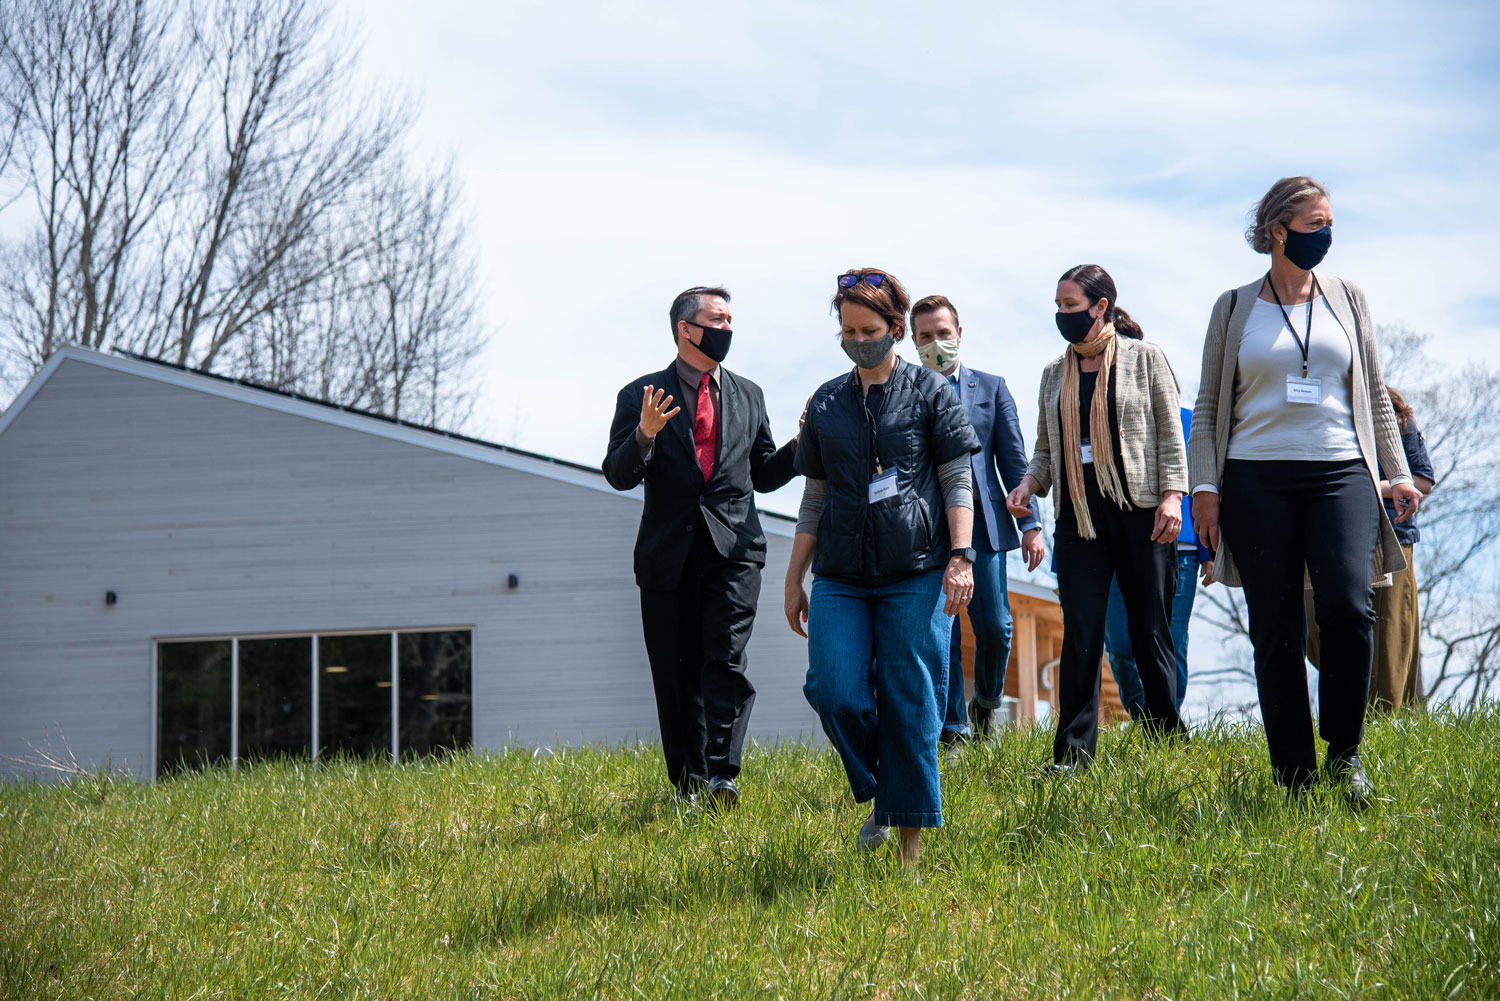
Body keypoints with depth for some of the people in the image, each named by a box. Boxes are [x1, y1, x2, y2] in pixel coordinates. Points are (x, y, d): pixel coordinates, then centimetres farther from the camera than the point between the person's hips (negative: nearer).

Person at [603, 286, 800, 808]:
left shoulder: (748, 396, 15)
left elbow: (764, 475, 19)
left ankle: (721, 775, -19)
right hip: (669, 552, -1)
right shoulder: (641, 396, 4)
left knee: (726, 658, -15)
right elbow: (618, 475, -3)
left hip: (734, 549, 1)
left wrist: (802, 445, 1)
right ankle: (688, 782, 14)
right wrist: (645, 435, -22)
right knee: (677, 674, 4)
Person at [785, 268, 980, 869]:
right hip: (840, 577, 3)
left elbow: (958, 482, 3)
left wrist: (961, 557, -9)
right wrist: (794, 579, 16)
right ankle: (878, 796, 14)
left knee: (910, 705, -4)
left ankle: (910, 834, 6)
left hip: (915, 576, -3)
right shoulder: (827, 403, 14)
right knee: (835, 693, -11)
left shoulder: (929, 392, 5)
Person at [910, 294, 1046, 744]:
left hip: (984, 525, 1)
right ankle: (954, 729, 4)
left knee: (994, 627, -4)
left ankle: (986, 705, 21)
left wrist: (1030, 524, 2)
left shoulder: (991, 387, 12)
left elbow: (1015, 462, 9)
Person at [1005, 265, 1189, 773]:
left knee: (1149, 631, 3)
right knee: (1080, 636, -5)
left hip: (1139, 514, -3)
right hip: (1079, 517, 3)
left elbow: (1169, 431, 2)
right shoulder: (1055, 373, 14)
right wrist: (1030, 482, 0)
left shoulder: (1144, 358, 3)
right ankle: (1073, 753, -4)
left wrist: (1172, 494, -9)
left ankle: (1168, 739, 17)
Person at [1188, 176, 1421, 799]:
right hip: (1256, 479, 0)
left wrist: (1398, 472, 9)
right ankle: (1295, 780, 3)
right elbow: (1208, 407, 11)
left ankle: (1344, 749, 0)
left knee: (1348, 608, -20)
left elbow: (1376, 396, 18)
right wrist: (1205, 485, 1)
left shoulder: (1347, 300, 14)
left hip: (1339, 473, 0)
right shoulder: (1234, 309, 10)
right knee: (1275, 632, -2)